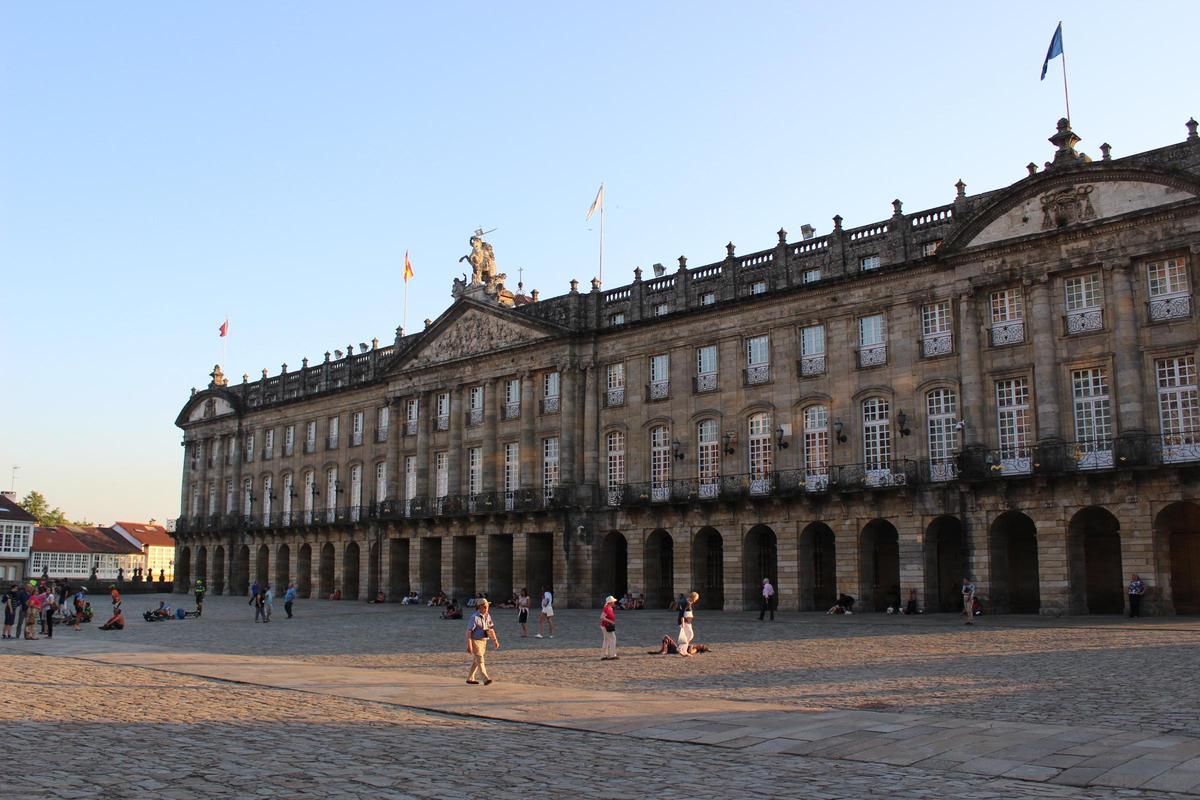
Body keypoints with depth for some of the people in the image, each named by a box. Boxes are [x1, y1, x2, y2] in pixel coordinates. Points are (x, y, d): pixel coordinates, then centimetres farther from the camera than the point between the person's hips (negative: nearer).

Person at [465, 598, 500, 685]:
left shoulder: (487, 616, 4)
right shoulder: (475, 617, -19)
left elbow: (491, 629, 15)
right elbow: (468, 631, -22)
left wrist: (495, 640, 14)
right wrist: (469, 645, -26)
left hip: (483, 641, 8)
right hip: (475, 641, -8)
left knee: (476, 661, 14)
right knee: (480, 660, -12)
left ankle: (470, 678, 24)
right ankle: (486, 679, -17)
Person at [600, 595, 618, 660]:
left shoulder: (610, 608, 12)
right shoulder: (606, 608, -20)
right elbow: (602, 617, -28)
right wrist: (610, 621, -28)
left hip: (608, 626, 10)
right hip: (606, 627, -10)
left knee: (606, 641, 12)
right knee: (612, 639, -9)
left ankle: (603, 656, 15)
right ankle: (612, 655, -9)